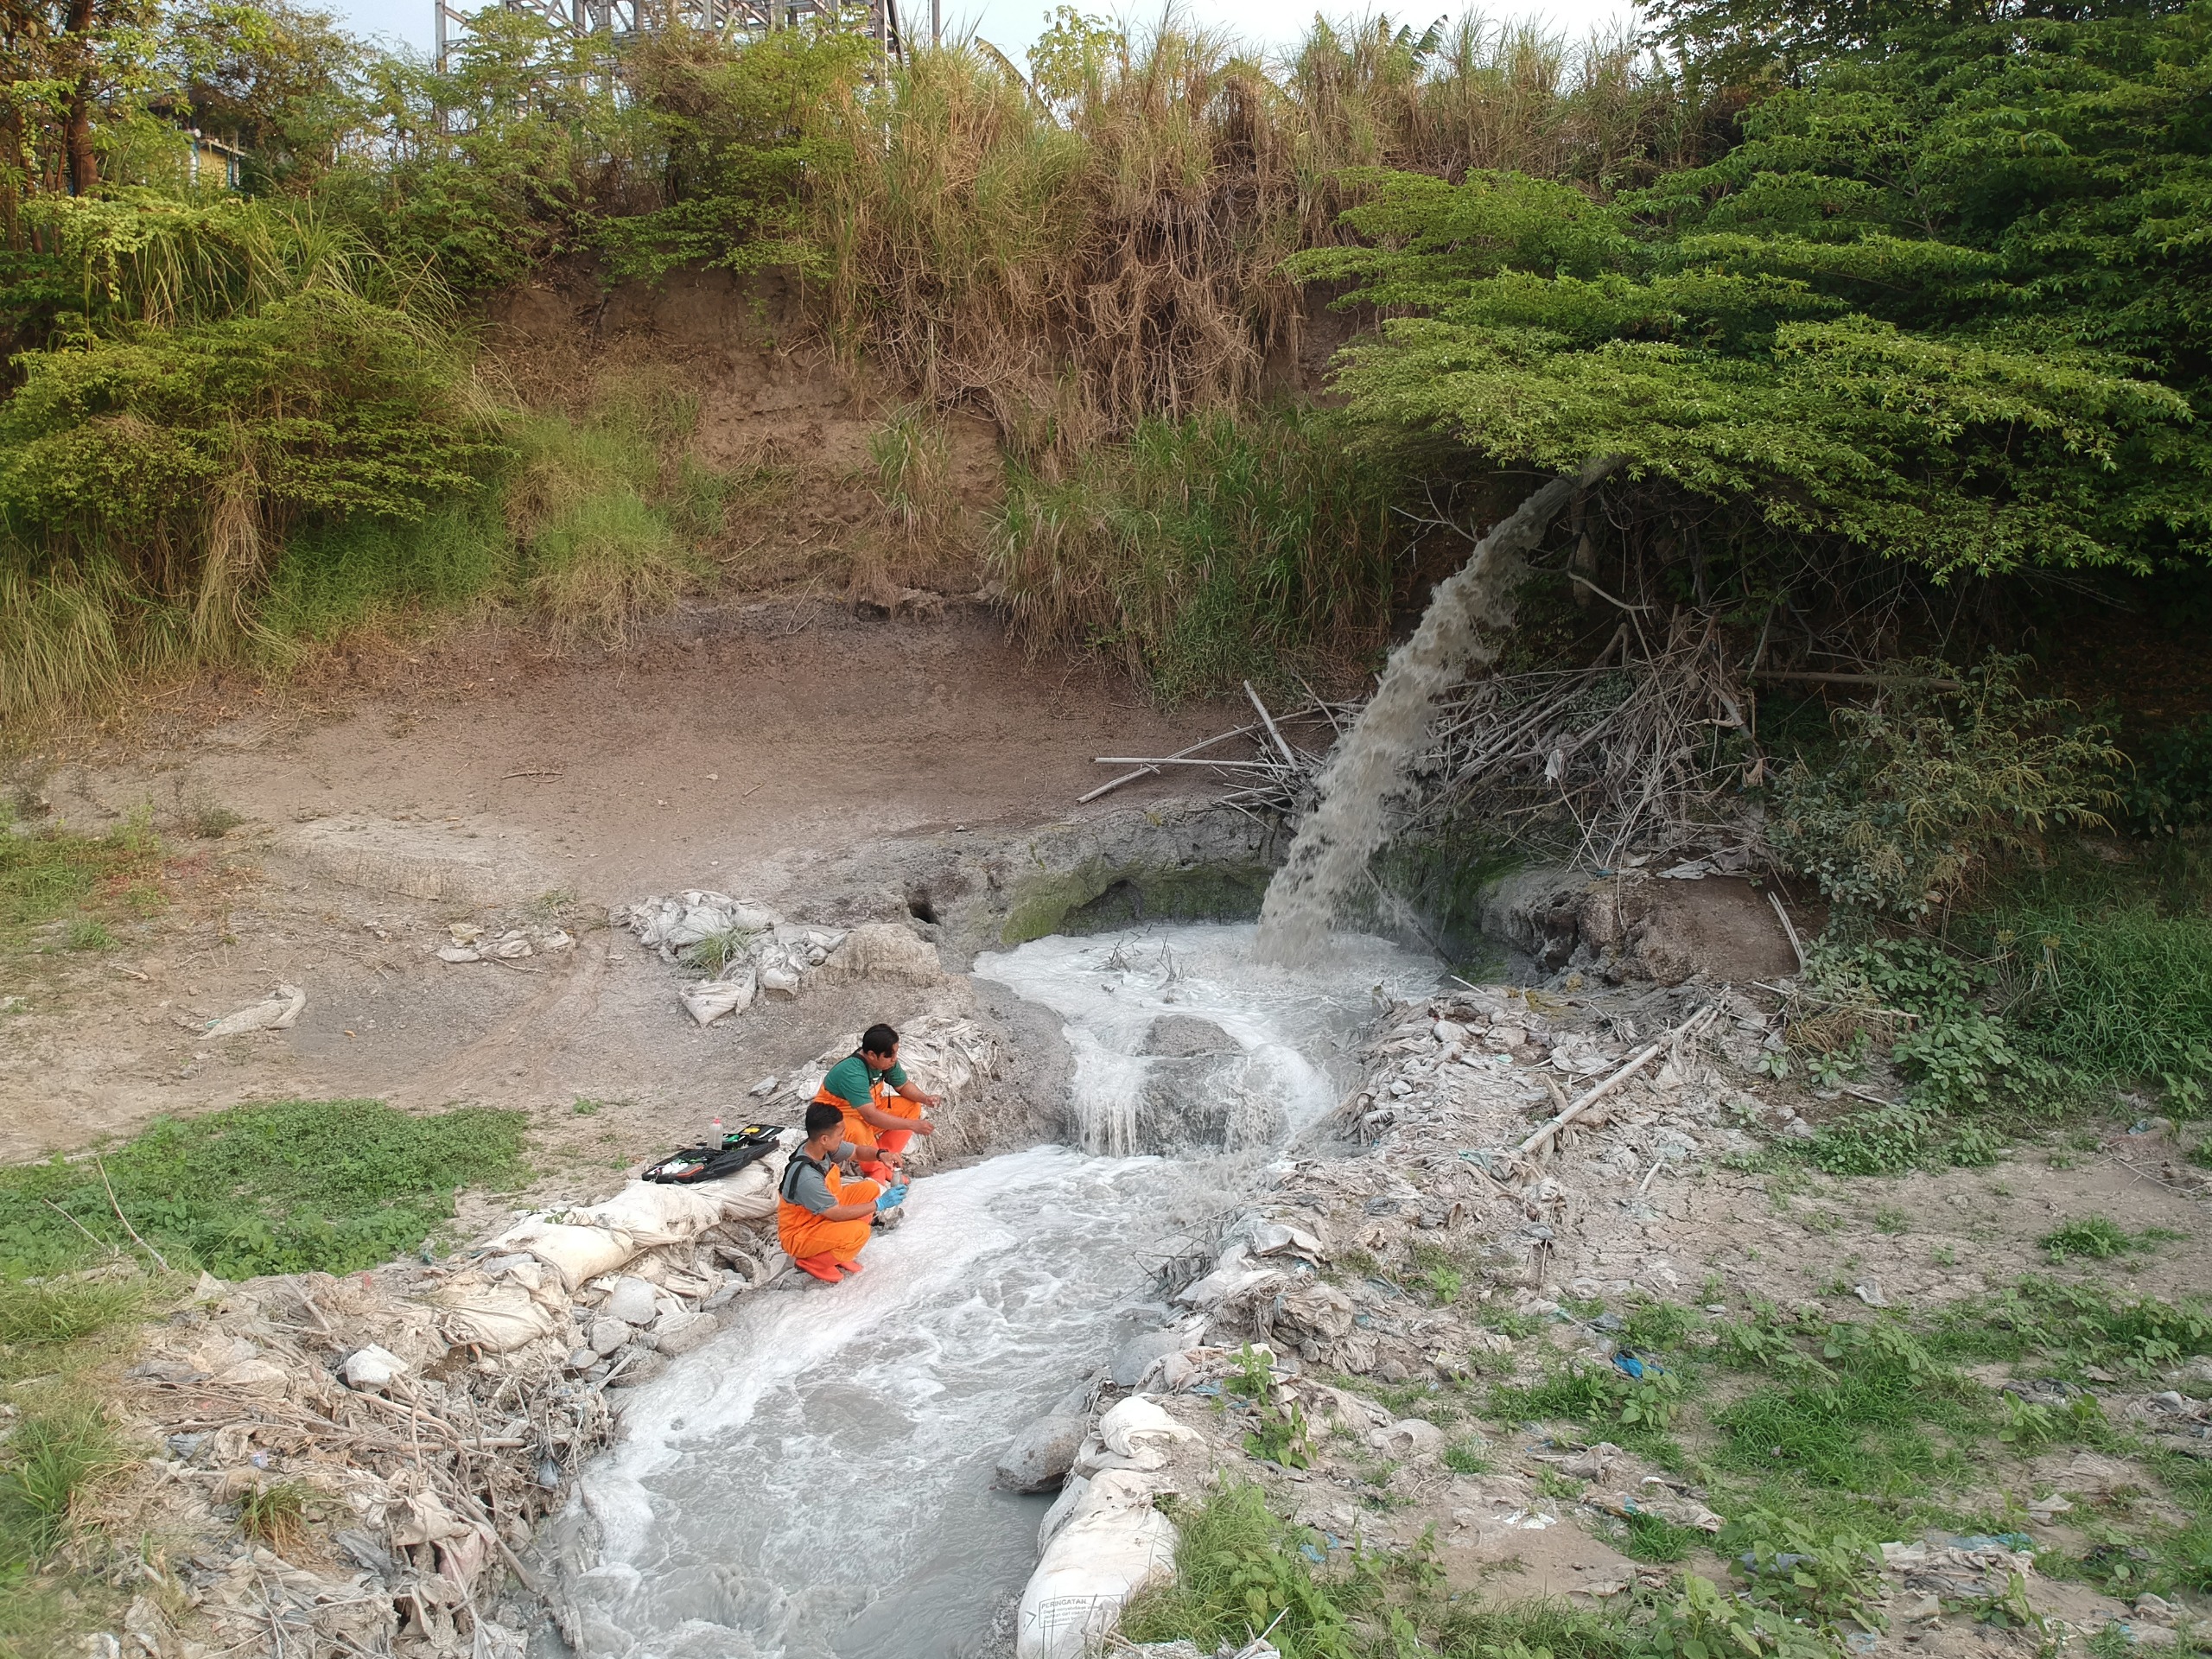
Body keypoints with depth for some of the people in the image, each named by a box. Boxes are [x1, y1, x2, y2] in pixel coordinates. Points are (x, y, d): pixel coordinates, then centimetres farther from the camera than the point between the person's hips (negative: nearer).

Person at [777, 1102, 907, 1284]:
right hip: (799, 1235, -9)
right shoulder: (806, 1177, -35)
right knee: (858, 1231, -29)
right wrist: (880, 1204, -23)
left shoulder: (823, 1147, -12)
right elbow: (837, 1214, -27)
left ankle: (838, 1249, 8)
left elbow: (858, 1151, 7)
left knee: (870, 1189, -1)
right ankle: (811, 1263, -4)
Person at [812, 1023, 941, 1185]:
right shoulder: (852, 1072, -35)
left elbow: (904, 1086, 6)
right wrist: (913, 1125, -40)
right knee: (860, 1131, -40)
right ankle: (877, 1173, -14)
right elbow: (871, 1116, -40)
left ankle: (883, 1160, -5)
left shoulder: (886, 1062, -12)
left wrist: (924, 1098, -16)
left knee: (911, 1107, -6)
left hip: (867, 1109, 8)